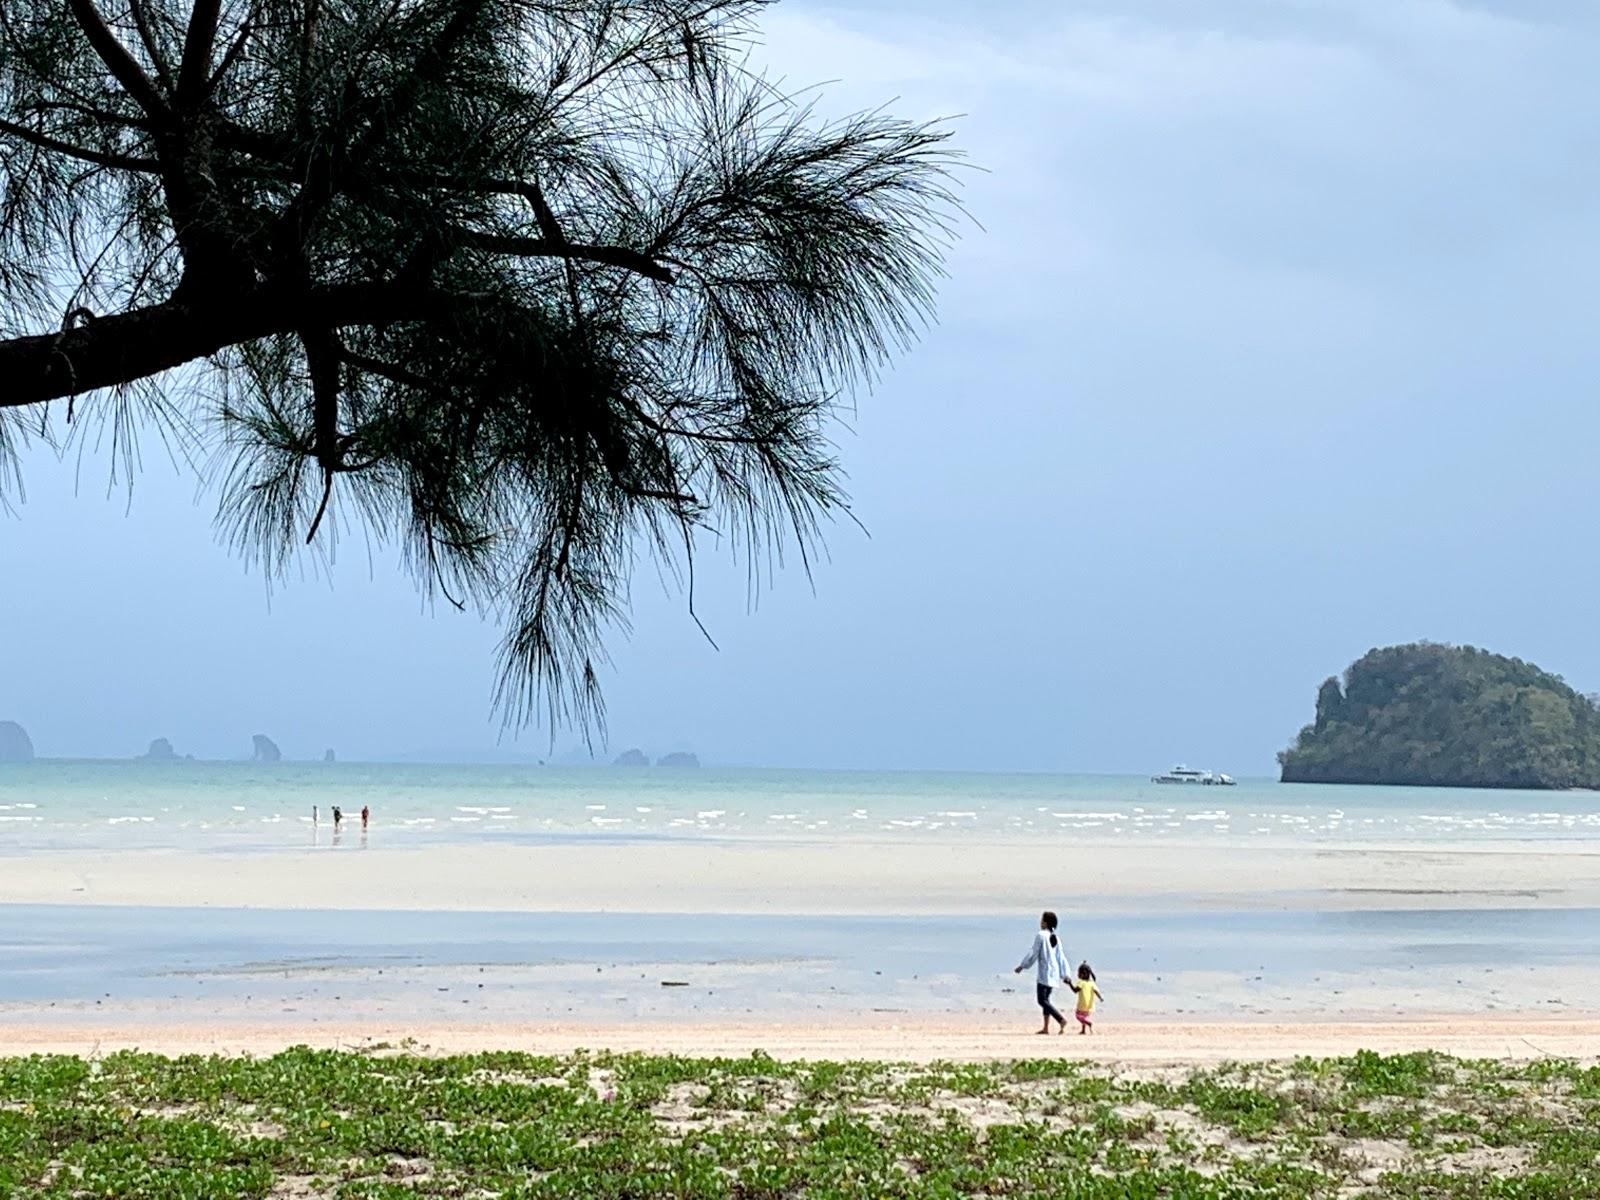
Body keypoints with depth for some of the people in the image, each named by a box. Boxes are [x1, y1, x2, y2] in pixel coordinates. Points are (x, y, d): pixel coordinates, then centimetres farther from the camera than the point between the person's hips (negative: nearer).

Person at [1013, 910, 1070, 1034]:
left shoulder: (1040, 936, -11)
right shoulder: (1056, 938, 10)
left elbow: (1033, 954, -10)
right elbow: (1061, 958, 11)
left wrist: (1022, 966, 0)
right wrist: (1064, 974, 13)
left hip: (1043, 973, -8)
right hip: (1054, 974, 8)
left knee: (1042, 1000, -7)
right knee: (1045, 999, 16)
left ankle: (1062, 1019, -23)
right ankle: (1046, 1027, 15)